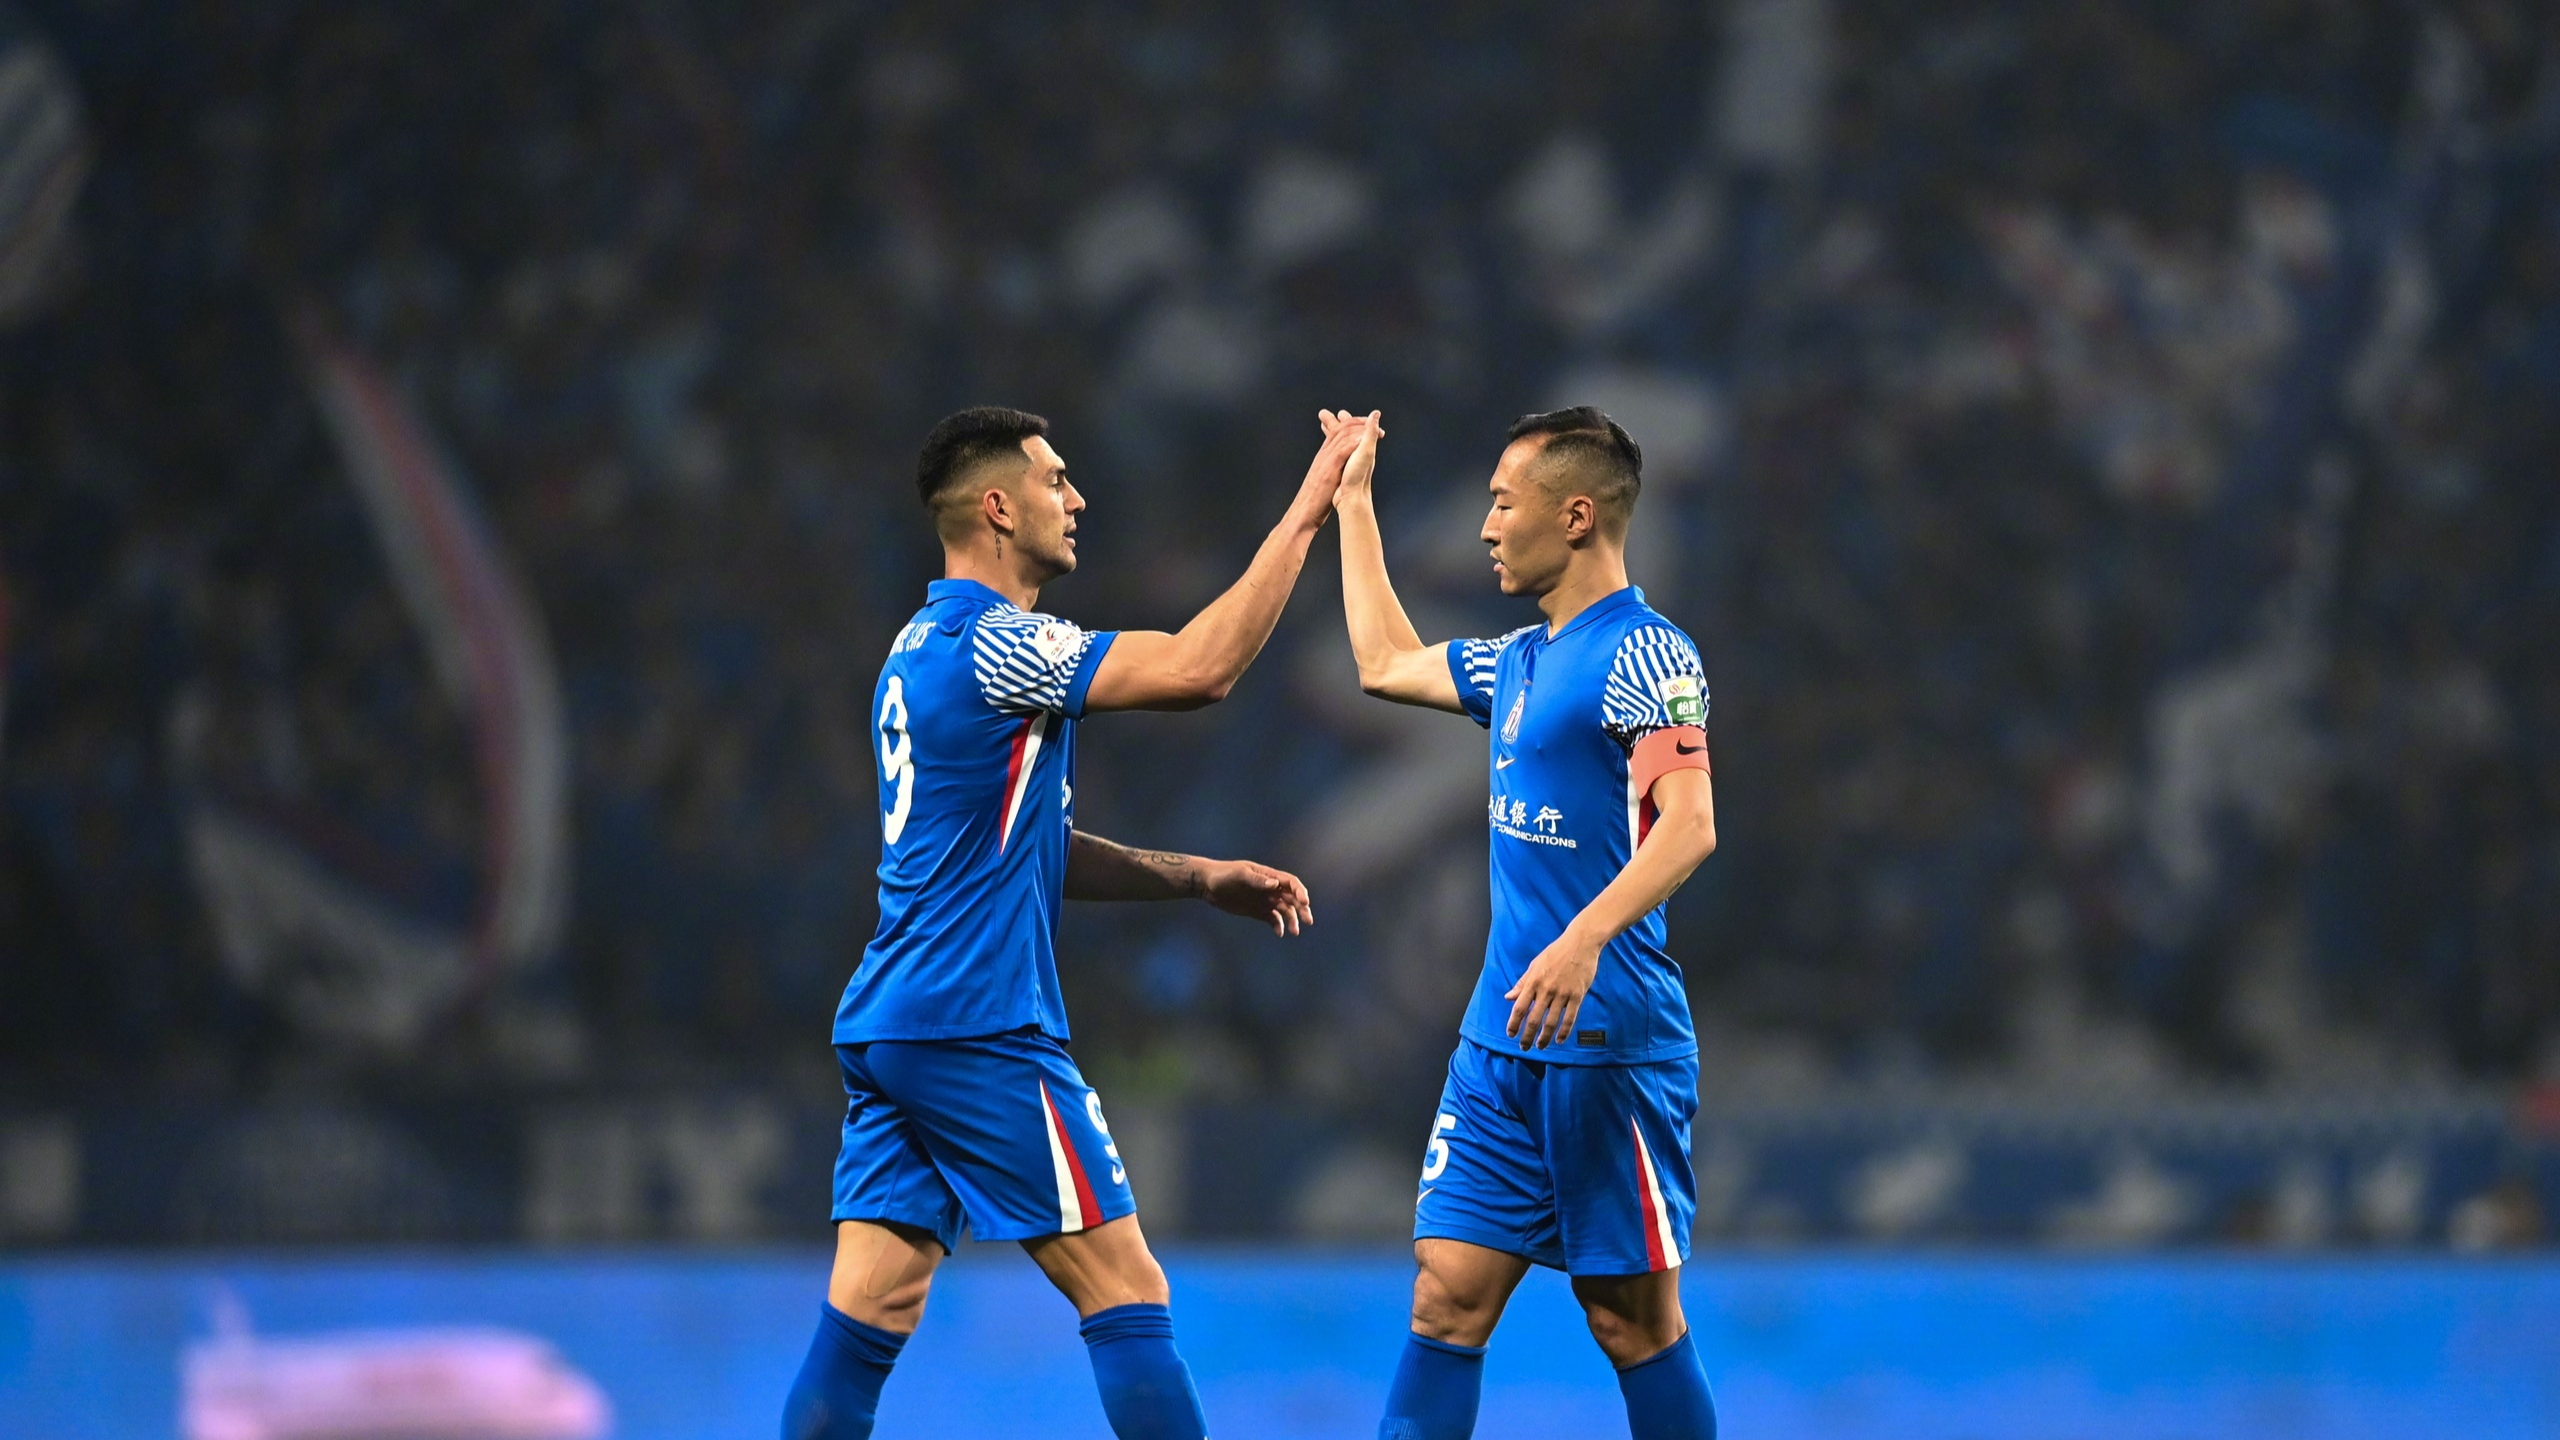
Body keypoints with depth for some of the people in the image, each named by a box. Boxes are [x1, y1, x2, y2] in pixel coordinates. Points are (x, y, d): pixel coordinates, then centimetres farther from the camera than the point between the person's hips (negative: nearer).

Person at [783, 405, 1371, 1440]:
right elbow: (1197, 666, -20)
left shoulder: (925, 648, 17)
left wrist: (1199, 877, 16)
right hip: (979, 1030, -9)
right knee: (1126, 1295, -3)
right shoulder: (992, 644, -13)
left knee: (865, 1319, 4)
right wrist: (1305, 515, -13)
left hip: (886, 1028, 9)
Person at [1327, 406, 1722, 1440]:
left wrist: (1583, 941, -34)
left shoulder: (1643, 654, -10)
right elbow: (1385, 662, 35)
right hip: (1500, 1044, 8)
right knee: (1448, 1295, 1)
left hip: (1608, 1043, -8)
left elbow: (1687, 827, -21)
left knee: (1634, 1318, -1)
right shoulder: (1520, 660, 16)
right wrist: (1353, 501, 39)